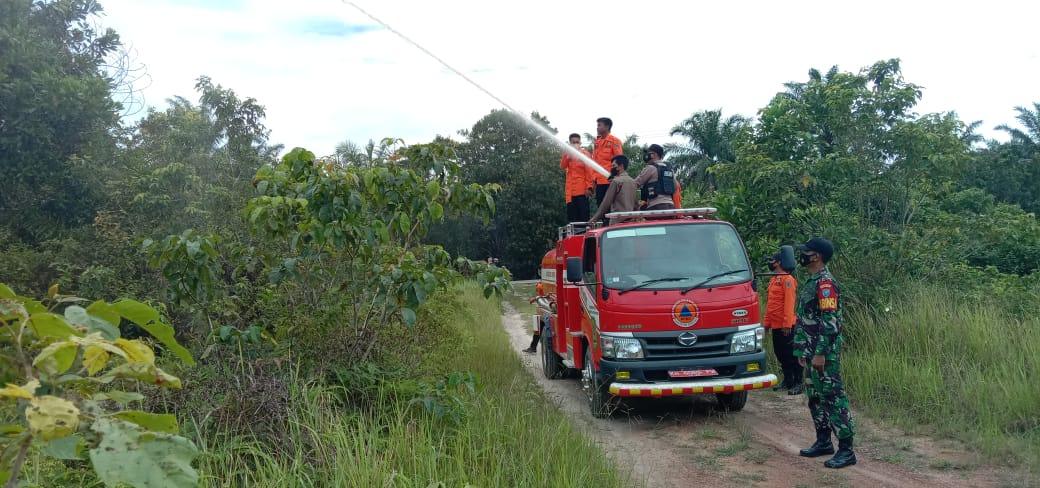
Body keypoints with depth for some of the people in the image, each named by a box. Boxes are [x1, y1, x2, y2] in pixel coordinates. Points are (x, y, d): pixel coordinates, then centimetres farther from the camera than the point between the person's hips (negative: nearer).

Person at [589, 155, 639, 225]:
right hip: (631, 220, 7)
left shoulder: (616, 181, -8)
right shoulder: (633, 181, 14)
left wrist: (594, 218, -3)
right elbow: (636, 204, 17)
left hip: (618, 221, -7)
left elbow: (606, 202, -9)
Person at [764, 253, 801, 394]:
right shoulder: (773, 280, 17)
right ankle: (787, 381, 23)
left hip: (785, 326, -9)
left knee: (791, 355, -4)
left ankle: (798, 383, 2)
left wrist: (787, 323, -22)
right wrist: (766, 322, 17)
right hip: (775, 325, 9)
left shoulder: (787, 279, -12)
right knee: (780, 354, 14)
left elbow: (789, 302, -18)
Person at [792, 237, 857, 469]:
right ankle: (823, 442, 25)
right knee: (815, 398, 15)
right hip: (812, 352, 10)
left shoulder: (825, 283, -16)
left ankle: (846, 451, -2)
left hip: (825, 353, -10)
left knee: (833, 398, -6)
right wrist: (802, 351, 21)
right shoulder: (810, 282, 15)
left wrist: (821, 354, -23)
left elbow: (830, 322, -22)